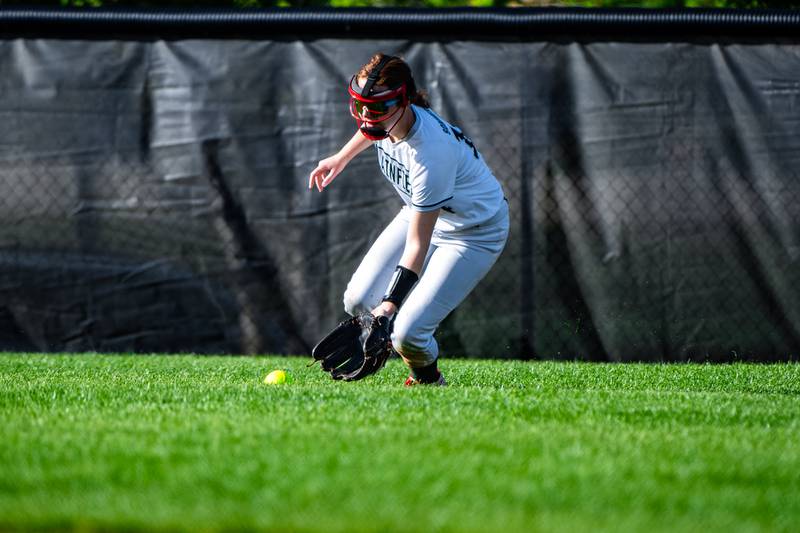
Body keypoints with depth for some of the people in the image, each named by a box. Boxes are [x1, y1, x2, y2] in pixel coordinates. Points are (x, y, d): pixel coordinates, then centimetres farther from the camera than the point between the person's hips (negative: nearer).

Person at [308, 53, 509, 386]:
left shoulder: (430, 155, -39)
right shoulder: (389, 117, -18)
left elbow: (417, 245, -36)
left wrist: (390, 305, -40)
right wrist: (342, 157, 21)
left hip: (475, 232, -8)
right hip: (424, 214, 8)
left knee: (407, 334, -18)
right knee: (358, 302, -3)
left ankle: (428, 379, 15)